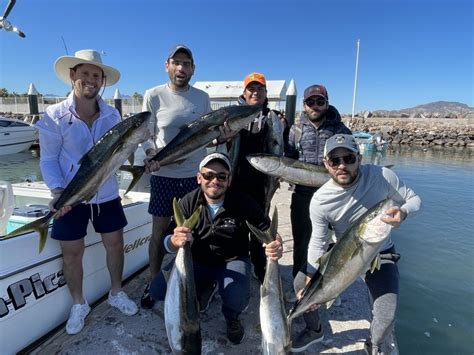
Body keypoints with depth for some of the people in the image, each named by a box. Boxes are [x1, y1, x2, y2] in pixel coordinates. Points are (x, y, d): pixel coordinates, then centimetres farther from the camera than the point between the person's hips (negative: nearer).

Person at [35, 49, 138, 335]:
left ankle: (117, 293, 38)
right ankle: (79, 304, 34)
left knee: (115, 244, 13)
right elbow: (48, 159, -6)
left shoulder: (112, 115, -3)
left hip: (106, 194, 3)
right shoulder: (55, 115, -10)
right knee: (72, 253, 9)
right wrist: (58, 190, -21)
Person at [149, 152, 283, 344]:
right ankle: (203, 290, 16)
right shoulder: (188, 202, -14)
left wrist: (275, 246, -35)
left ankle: (231, 317, 10)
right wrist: (175, 241, -43)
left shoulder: (244, 203, -19)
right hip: (197, 261, 3)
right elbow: (167, 242, -17)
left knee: (237, 299, -32)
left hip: (232, 261, -2)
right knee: (158, 290, -15)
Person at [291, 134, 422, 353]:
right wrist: (311, 277, -26)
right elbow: (318, 242, -16)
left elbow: (414, 199, -10)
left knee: (386, 316, -17)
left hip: (380, 254, -1)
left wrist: (403, 212, -34)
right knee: (301, 283, -5)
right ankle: (314, 330, 28)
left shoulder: (381, 176, -24)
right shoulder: (320, 201, -22)